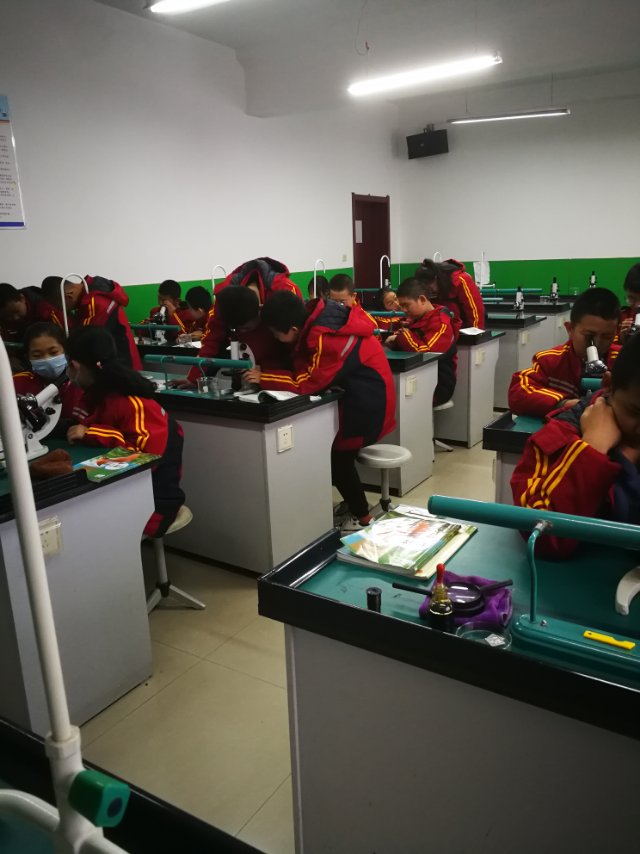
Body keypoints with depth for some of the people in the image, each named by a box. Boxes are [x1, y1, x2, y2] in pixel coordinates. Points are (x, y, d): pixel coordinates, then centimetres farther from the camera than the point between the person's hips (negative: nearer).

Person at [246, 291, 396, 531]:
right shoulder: (317, 317, -3)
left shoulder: (325, 338, -30)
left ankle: (362, 517, 16)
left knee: (338, 455, 1)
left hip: (367, 399, -8)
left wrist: (264, 378, -18)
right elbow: (302, 366, 2)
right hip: (356, 391, 8)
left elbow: (308, 381, -24)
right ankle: (354, 505, 21)